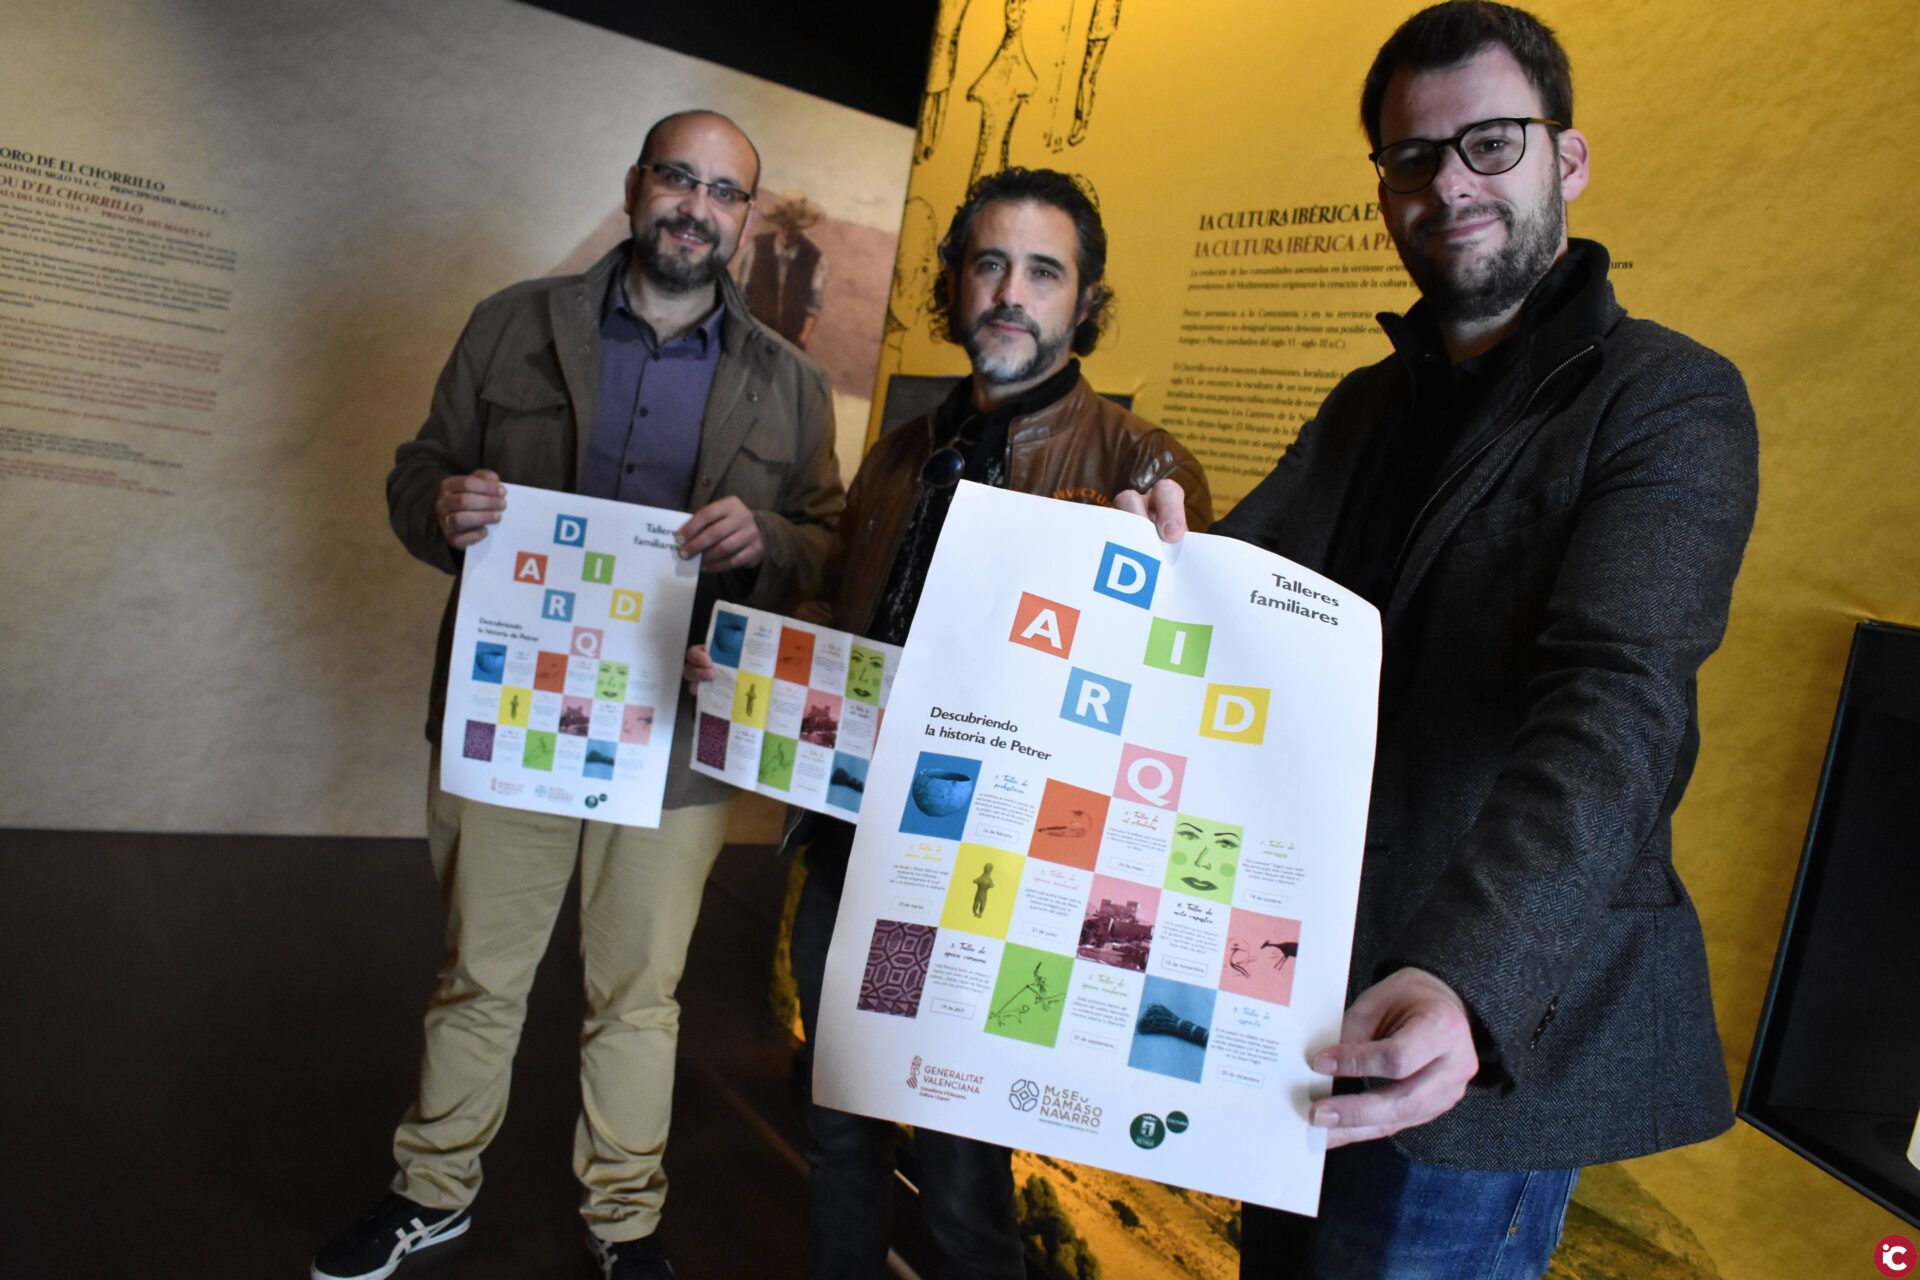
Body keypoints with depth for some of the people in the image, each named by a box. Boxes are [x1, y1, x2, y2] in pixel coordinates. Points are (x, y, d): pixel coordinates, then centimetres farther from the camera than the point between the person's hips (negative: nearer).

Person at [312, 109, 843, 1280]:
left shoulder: (791, 385, 4)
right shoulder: (515, 326, 4)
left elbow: (836, 553, 4)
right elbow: (419, 472, 7)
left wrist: (764, 540, -18)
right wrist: (445, 507, -17)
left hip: (672, 739, 0)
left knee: (640, 996, 13)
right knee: (479, 975, 16)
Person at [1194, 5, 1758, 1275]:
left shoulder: (1670, 400, -10)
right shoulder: (1365, 409, 12)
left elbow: (1616, 714, -24)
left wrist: (1467, 978, -40)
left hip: (1496, 1027, -6)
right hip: (1303, 1000, 7)